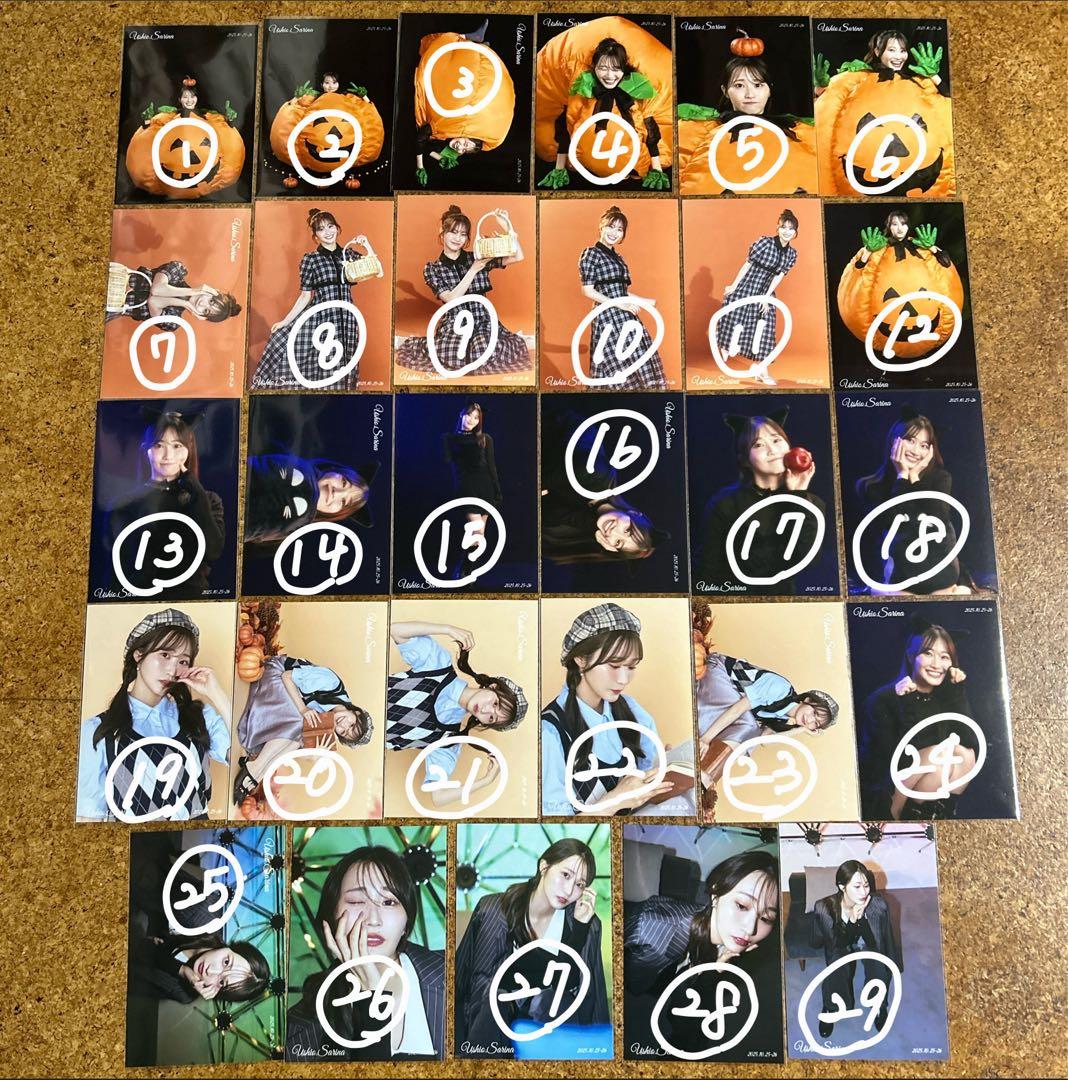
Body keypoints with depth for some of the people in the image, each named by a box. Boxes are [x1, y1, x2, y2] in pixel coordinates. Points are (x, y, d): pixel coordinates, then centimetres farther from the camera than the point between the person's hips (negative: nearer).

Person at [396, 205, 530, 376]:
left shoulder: (476, 258, 5)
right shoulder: (432, 269, 3)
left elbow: (518, 257, -2)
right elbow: (451, 299, -12)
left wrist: (508, 226, -12)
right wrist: (474, 270, -16)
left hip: (483, 319, 1)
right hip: (453, 323, 0)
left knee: (486, 354, -33)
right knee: (451, 355, -34)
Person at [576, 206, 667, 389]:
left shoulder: (618, 258, 19)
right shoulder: (590, 254, -4)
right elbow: (588, 291, -11)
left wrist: (647, 301, 19)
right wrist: (619, 304, -15)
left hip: (626, 316, 8)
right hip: (607, 316, -8)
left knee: (640, 365, 3)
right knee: (618, 368, -10)